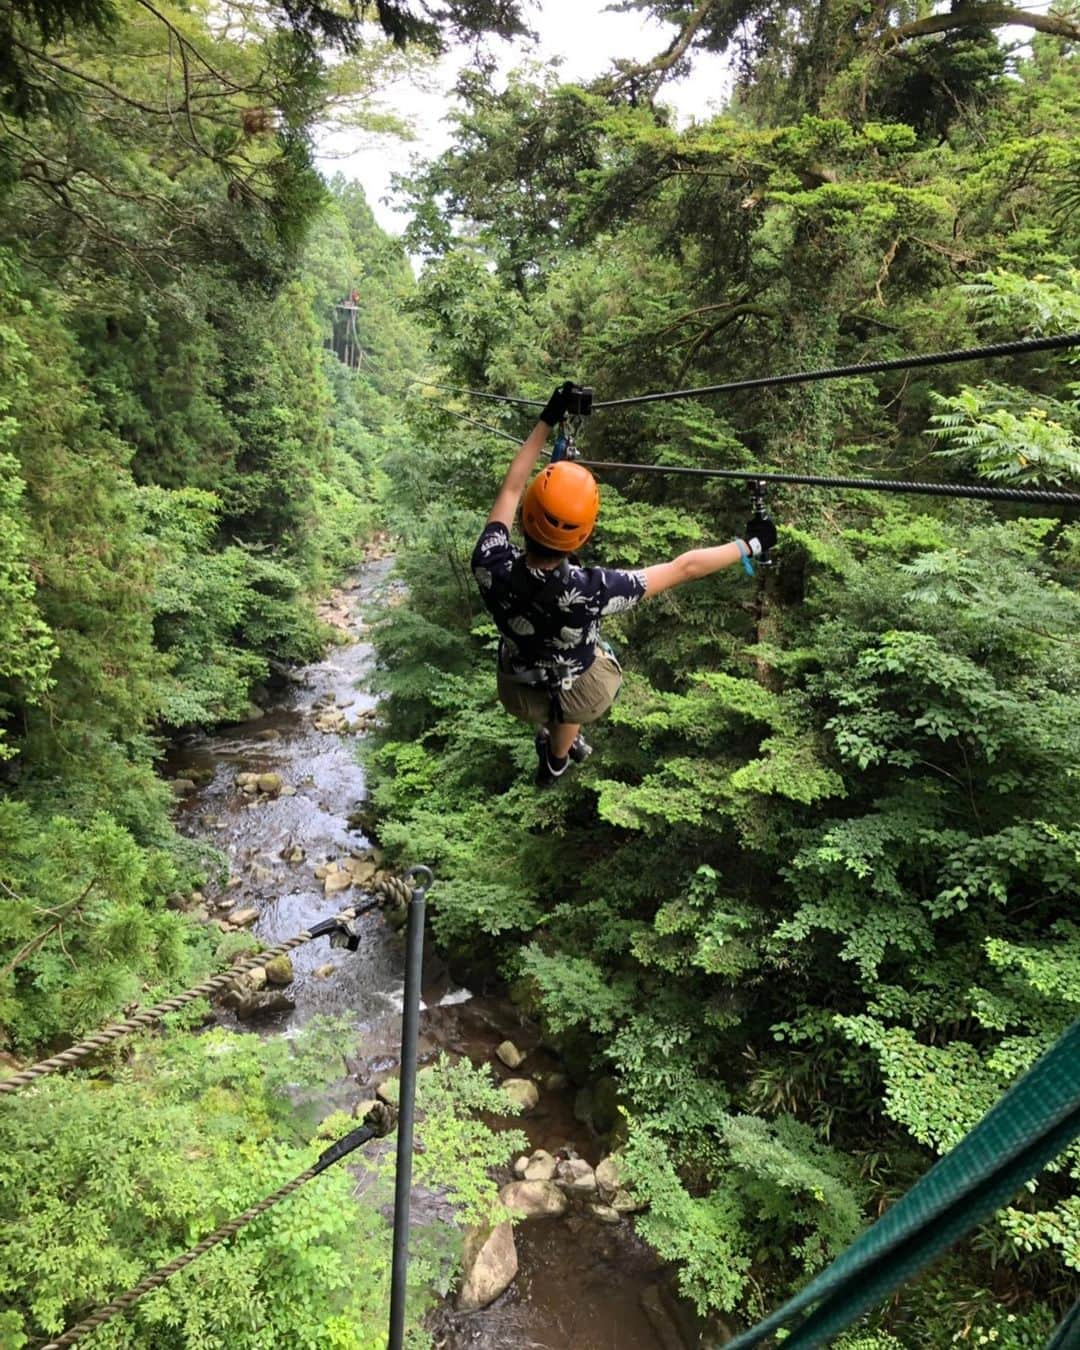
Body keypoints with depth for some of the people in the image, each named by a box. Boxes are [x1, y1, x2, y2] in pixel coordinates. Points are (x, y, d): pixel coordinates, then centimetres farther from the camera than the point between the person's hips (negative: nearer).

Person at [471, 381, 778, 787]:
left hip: (520, 690, 1)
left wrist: (546, 421, -7)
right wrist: (750, 544, -13)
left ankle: (555, 738, 52)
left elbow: (511, 488, -16)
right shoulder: (588, 591, -41)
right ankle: (556, 761, 60)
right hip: (578, 692, -1)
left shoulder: (490, 568, -35)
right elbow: (684, 568, -27)